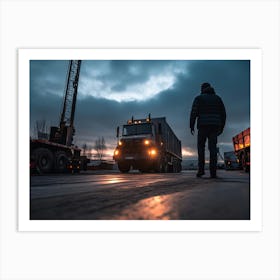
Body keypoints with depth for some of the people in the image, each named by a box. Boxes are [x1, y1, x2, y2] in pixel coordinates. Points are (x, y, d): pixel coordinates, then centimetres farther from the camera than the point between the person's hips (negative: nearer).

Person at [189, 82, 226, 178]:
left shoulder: (199, 98, 8)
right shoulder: (217, 98, 18)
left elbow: (194, 112, -5)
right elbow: (223, 113, 13)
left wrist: (191, 126, -3)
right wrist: (222, 127, 17)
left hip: (203, 125, -3)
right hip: (215, 125, 3)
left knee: (201, 147, 6)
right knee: (213, 147, -2)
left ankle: (201, 169, -4)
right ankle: (213, 172, -10)